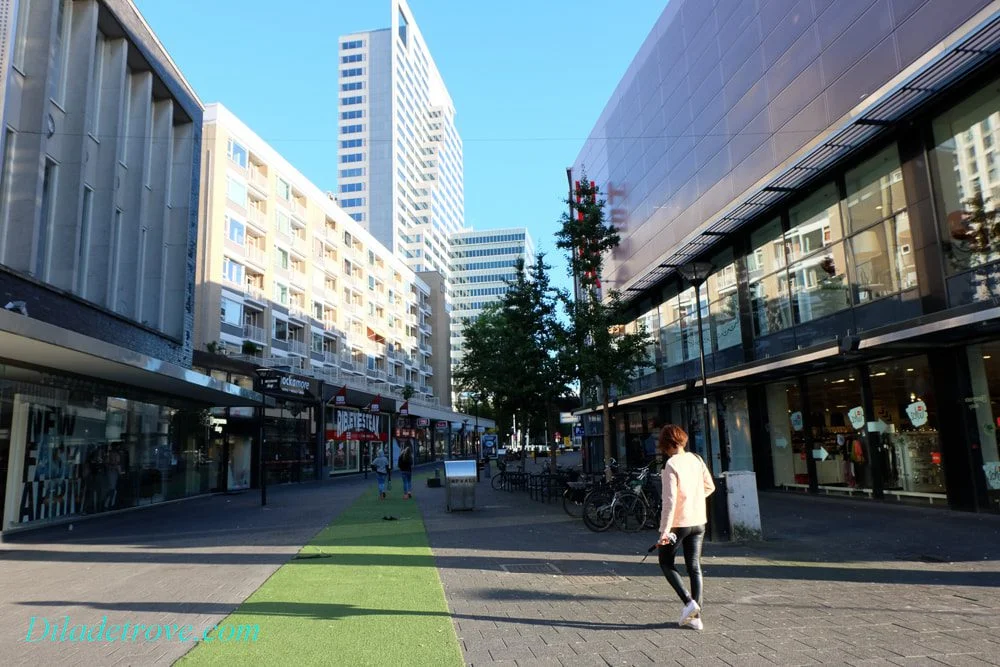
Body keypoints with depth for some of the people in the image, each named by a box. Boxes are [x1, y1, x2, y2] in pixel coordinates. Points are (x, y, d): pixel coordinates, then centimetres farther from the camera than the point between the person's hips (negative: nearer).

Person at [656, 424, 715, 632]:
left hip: (678, 523, -6)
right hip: (698, 521, 6)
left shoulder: (671, 465, -17)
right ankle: (695, 616, 15)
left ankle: (689, 602, 0)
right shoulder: (696, 459, 2)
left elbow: (670, 500, -21)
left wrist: (664, 530, -20)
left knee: (666, 562, 14)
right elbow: (710, 487, 13)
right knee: (694, 567, 13)